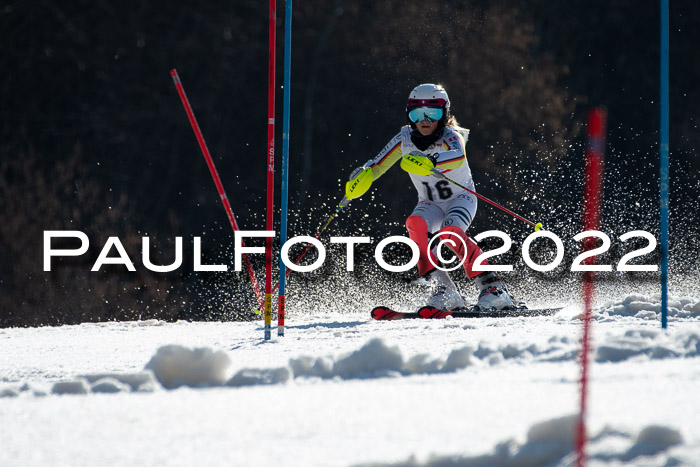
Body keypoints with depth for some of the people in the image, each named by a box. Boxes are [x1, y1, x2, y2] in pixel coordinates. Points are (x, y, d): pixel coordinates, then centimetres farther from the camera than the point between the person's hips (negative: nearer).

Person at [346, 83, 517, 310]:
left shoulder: (450, 136, -20)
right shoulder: (405, 139, -8)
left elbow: (458, 157, -43)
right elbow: (377, 165, -3)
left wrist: (430, 161, -62)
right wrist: (363, 175, -27)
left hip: (461, 199, -4)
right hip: (430, 204, 4)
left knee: (450, 233, -34)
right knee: (415, 224, -30)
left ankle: (491, 286, -26)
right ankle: (444, 289, -28)